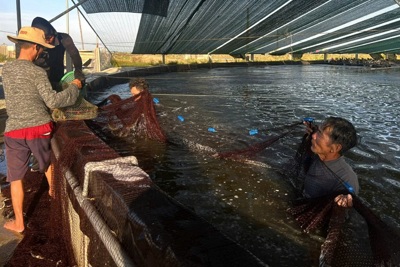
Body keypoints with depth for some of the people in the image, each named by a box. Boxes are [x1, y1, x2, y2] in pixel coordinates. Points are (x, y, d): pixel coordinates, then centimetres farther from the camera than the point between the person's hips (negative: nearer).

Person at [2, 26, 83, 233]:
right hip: (39, 128, -2)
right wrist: (74, 87, -8)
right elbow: (53, 102, -19)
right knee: (47, 163, 27)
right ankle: (54, 191, 50)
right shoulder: (37, 72, -13)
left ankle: (19, 223, 19)